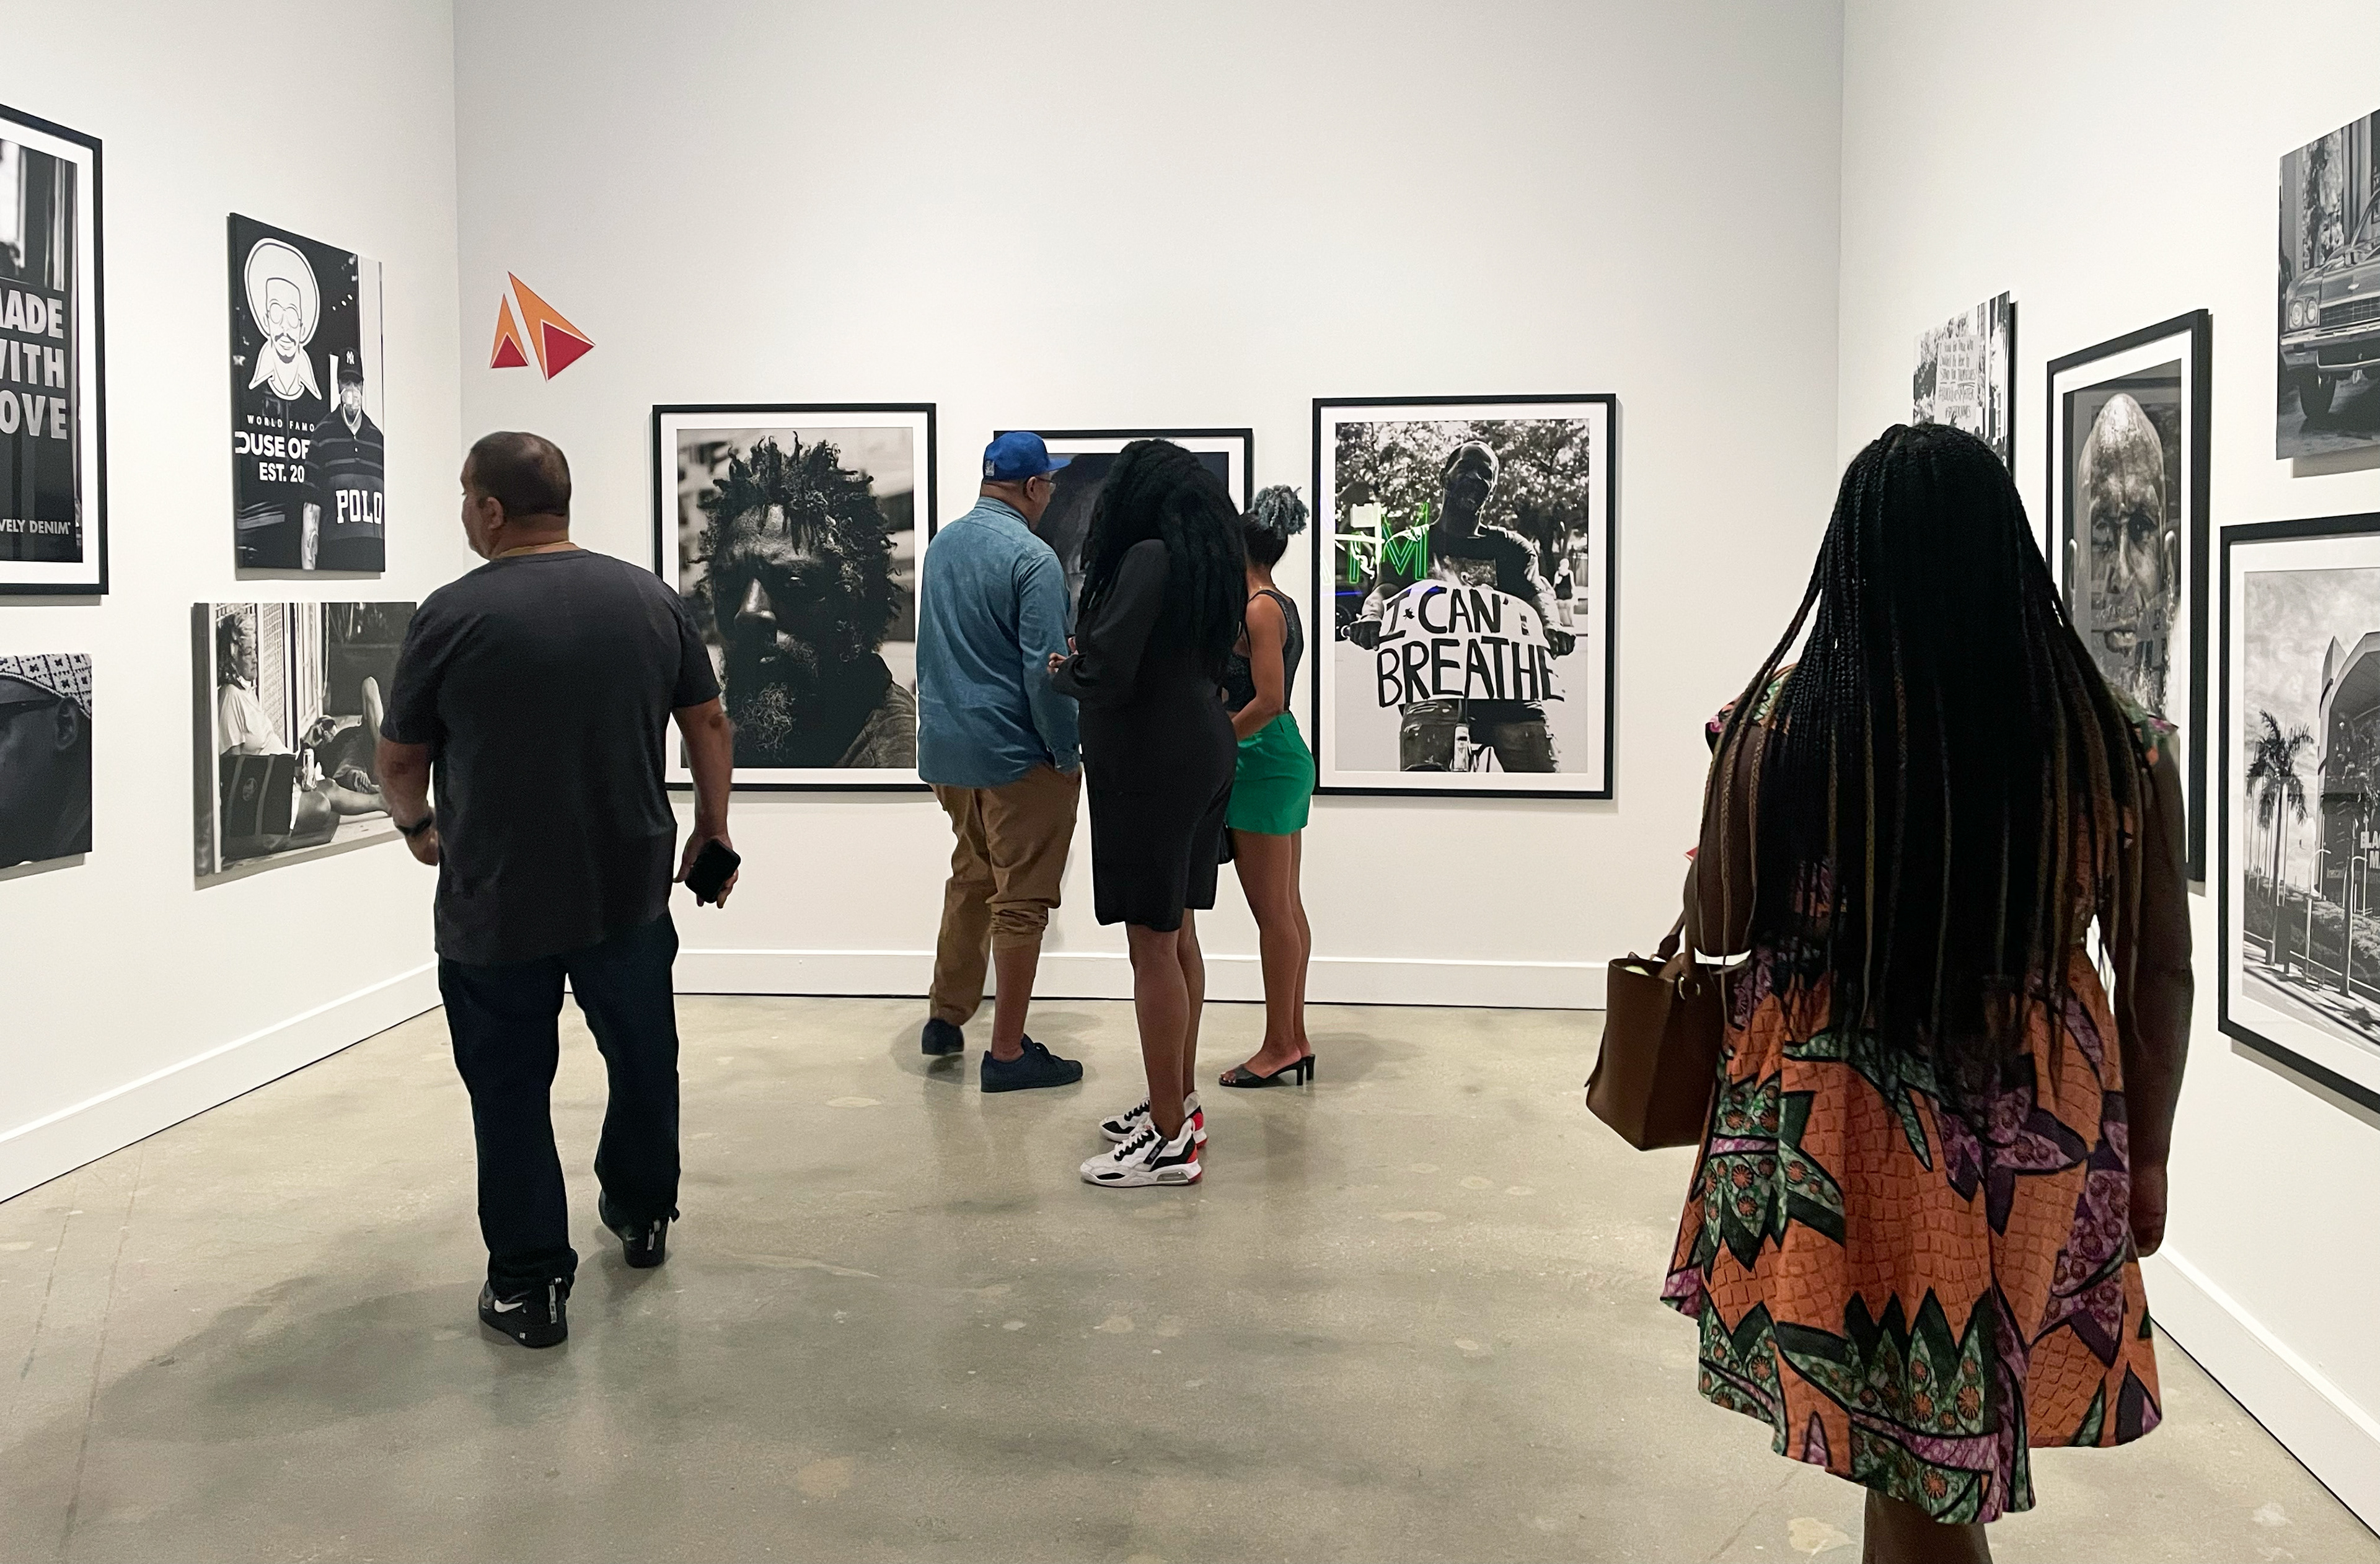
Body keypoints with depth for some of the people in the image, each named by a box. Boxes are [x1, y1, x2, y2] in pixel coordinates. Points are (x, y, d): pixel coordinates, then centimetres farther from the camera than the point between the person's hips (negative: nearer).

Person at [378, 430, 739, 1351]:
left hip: (494, 903, -4)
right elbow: (709, 725, 7)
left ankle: (529, 1284, 9)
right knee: (642, 1056, 20)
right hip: (630, 887, 4)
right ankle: (642, 1217, 37)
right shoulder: (650, 599, 1)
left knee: (510, 1087, 6)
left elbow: (400, 760, -1)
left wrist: (418, 826, 18)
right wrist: (713, 831, 18)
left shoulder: (454, 615, -10)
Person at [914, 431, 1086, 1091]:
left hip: (947, 748, 8)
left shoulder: (942, 543, 7)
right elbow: (1044, 669, -20)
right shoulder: (1032, 558, -18)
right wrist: (1069, 753, -11)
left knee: (970, 879, 23)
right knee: (1021, 901, 1)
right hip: (1016, 754, -8)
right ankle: (1008, 1053, 6)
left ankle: (945, 1018, 31)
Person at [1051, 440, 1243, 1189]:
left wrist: (1062, 671, -1)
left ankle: (1170, 1141, 0)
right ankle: (1180, 1103, 28)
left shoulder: (1150, 559, -17)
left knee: (1153, 946, -5)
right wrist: (1089, 657, 13)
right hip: (1203, 753, 10)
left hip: (1151, 764, -9)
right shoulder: (1206, 559, 10)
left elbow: (1106, 677, -22)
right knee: (1178, 933, 17)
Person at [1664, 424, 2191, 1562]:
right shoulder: (2116, 743, -8)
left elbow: (1714, 932, -2)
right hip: (2040, 1144, 2)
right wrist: (2145, 1157, 12)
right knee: (1952, 1441, 22)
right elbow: (2159, 973, -1)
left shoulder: (1774, 731, -14)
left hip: (1841, 1134, -2)